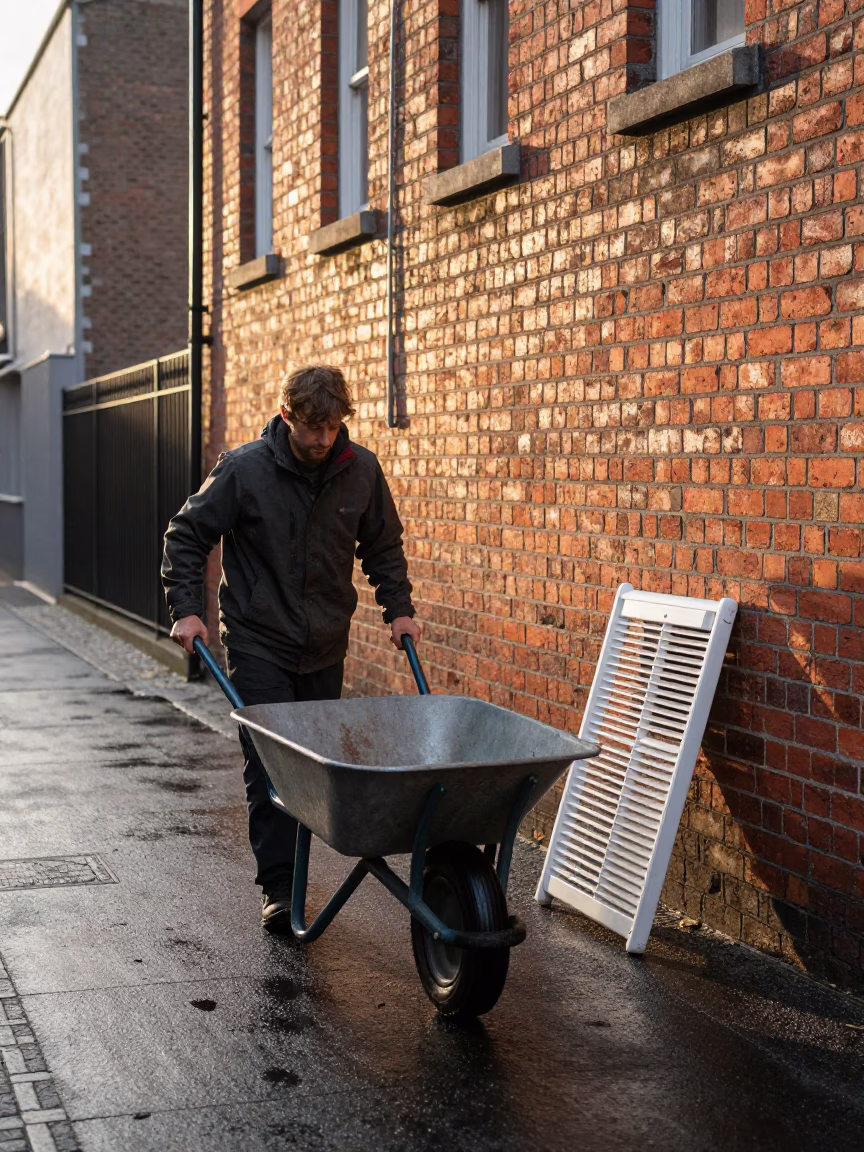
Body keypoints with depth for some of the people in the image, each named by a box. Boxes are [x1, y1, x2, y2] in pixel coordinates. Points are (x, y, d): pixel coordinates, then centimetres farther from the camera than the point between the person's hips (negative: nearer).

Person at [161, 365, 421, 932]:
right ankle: (280, 888, -3)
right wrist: (186, 607, -10)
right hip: (259, 642, -3)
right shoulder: (244, 469, -12)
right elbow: (187, 534, -2)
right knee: (270, 766, -7)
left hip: (325, 646, 4)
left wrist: (398, 608, 6)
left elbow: (384, 545, 13)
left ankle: (292, 865, 26)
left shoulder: (362, 471, -3)